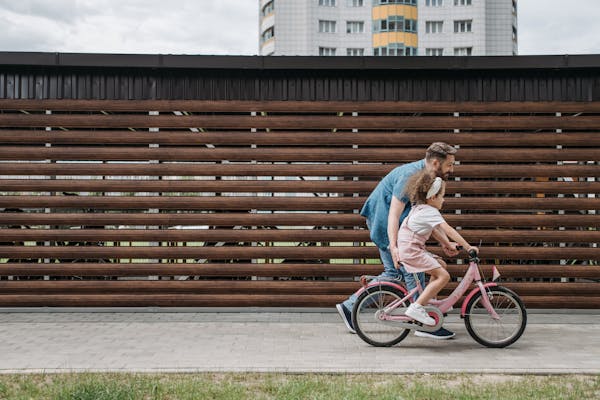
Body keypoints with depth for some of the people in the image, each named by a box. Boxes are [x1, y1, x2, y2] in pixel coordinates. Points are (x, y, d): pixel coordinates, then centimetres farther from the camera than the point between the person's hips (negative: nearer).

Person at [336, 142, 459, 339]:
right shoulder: (410, 176, -23)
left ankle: (349, 306, 15)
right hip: (383, 221, -10)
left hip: (381, 222, 10)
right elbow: (394, 215, -29)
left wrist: (445, 242, 11)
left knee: (394, 272, 10)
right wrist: (393, 247, -37)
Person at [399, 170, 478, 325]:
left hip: (411, 248, 10)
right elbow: (448, 230, -21)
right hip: (411, 250, -10)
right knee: (443, 276, -14)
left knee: (441, 265, 19)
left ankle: (428, 300, 21)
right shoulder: (430, 212, -14)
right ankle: (417, 307, -17)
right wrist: (467, 246, -21)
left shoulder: (418, 208, 16)